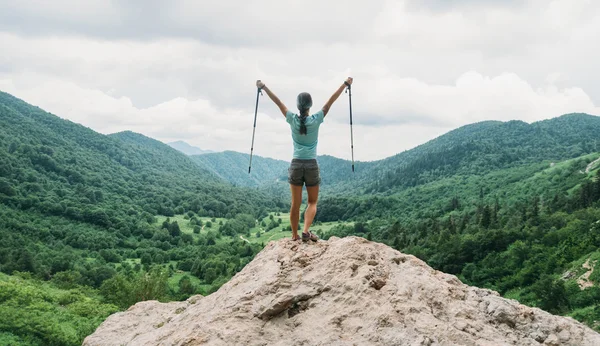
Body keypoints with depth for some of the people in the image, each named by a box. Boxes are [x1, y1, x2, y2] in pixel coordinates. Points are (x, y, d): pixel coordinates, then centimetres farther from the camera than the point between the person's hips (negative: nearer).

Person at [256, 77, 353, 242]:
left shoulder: (293, 120, -5)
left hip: (296, 165, 2)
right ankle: (306, 230, -11)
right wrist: (345, 84, 3)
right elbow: (330, 101, -3)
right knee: (312, 202, 9)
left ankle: (295, 235, 13)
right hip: (311, 165, -1)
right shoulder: (316, 120, -8)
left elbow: (278, 102, 3)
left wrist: (263, 87, 11)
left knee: (296, 203, 9)